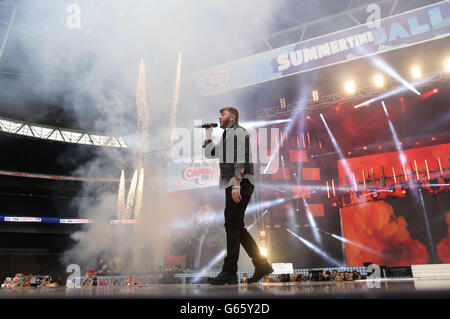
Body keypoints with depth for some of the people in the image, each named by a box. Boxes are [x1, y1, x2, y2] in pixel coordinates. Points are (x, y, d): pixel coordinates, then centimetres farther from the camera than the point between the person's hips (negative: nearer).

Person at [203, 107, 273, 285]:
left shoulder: (238, 132, -3)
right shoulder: (226, 136, 26)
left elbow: (241, 160, -16)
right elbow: (209, 154, 30)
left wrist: (236, 184, -24)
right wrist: (209, 134, 24)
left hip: (240, 184, -10)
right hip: (232, 185, 10)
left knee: (232, 225, -9)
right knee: (236, 227, 8)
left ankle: (229, 273, -5)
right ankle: (262, 265, 13)